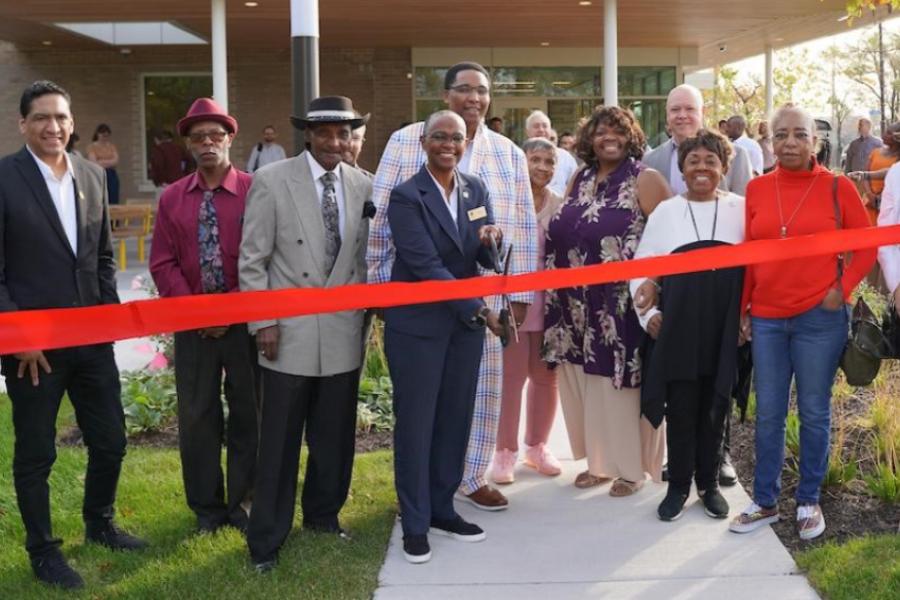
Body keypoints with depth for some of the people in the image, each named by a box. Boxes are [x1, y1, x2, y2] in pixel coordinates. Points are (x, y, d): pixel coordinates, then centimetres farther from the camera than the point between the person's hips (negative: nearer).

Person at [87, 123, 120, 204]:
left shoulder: (112, 146, 14)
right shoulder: (92, 146, 3)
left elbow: (116, 161, 1)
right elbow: (93, 163, -7)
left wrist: (101, 162, -6)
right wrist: (109, 162, -1)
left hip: (112, 176, 4)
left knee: (113, 202, -3)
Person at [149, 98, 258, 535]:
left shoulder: (254, 191, -4)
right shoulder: (172, 198, 6)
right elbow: (163, 263, 4)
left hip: (245, 321, -2)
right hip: (192, 325, 3)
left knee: (247, 413, 6)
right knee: (196, 415, 7)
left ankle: (242, 503, 20)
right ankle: (206, 507, 21)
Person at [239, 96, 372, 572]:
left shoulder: (362, 186, 5)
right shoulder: (271, 181, -5)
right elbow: (252, 259, -5)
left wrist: (365, 312, 9)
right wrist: (262, 322, -9)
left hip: (343, 333, 4)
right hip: (291, 332, -3)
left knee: (334, 437, 13)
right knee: (279, 442, 3)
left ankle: (323, 515, 34)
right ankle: (267, 538, 16)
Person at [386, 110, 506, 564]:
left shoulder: (476, 190, 6)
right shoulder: (406, 196, -12)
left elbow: (485, 260, 8)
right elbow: (425, 265, -19)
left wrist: (491, 243, -16)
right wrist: (479, 310, -19)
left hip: (465, 322, 6)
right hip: (417, 324, -5)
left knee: (455, 420, 12)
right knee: (415, 424, 3)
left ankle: (442, 509, 27)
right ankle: (415, 522, 15)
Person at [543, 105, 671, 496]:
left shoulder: (645, 181, -5)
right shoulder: (580, 179, 14)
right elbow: (561, 232, 18)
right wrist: (561, 292, 11)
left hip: (623, 303, -6)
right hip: (579, 305, 6)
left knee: (621, 383, 0)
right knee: (587, 385, 10)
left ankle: (632, 466, 13)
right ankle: (600, 460, 24)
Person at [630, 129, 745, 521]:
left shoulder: (741, 209, 6)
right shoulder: (664, 212, 6)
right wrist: (648, 313, 0)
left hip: (725, 326, 0)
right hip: (678, 326, 0)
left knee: (715, 405, 9)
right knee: (680, 406, 4)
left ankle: (708, 483, 23)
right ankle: (679, 485, 17)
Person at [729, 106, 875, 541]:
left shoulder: (837, 187, -3)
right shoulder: (756, 189, 4)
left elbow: (867, 245, 2)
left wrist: (843, 288, -8)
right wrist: (741, 309, 7)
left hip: (819, 317, -2)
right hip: (766, 318, 3)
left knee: (814, 413, 8)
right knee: (768, 415, 9)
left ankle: (809, 501, 22)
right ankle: (765, 502, 21)